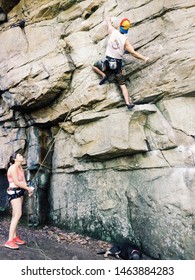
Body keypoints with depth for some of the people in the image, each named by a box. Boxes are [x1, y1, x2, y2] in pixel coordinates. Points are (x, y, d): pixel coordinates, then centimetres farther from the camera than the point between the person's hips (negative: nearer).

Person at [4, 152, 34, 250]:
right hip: (14, 192, -9)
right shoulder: (13, 167, -14)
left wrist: (28, 189, -3)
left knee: (16, 215, 12)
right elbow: (16, 182, -19)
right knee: (18, 214, -17)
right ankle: (9, 241, -16)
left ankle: (14, 237, 20)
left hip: (20, 191, 9)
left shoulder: (20, 167, 13)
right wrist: (29, 188, -14)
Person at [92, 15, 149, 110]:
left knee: (94, 66, 28)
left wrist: (108, 18, 39)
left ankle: (104, 75, 1)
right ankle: (128, 102, -14)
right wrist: (144, 58, -9)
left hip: (108, 60, 1)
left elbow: (108, 23, 17)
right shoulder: (125, 40, -10)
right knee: (122, 84, 3)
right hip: (118, 63, -1)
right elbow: (133, 52, -15)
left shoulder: (113, 32, -5)